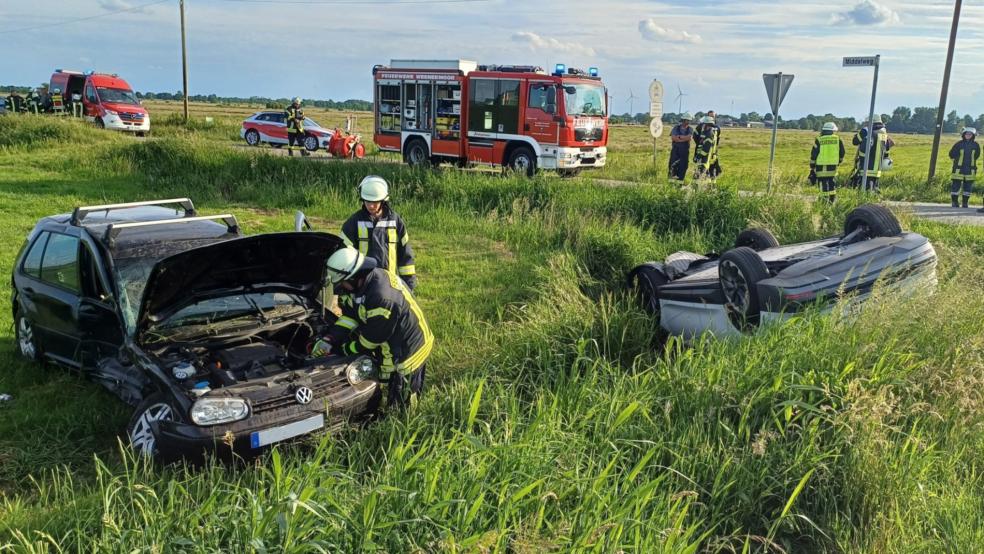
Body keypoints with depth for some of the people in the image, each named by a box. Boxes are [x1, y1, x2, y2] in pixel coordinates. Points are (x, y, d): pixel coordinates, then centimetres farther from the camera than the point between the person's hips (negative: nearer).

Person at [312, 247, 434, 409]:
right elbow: (350, 316, 0)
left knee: (398, 406, 5)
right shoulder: (373, 276, -7)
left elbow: (367, 342, -22)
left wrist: (337, 350, -8)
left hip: (407, 355, -9)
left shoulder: (382, 300, -35)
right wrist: (328, 339, -11)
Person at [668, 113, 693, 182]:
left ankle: (680, 179, 7)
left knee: (683, 165, 0)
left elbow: (689, 137, -14)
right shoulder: (676, 127, 2)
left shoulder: (690, 129, 4)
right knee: (673, 164, -3)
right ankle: (672, 178, 5)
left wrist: (679, 137, -10)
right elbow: (673, 138, -11)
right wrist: (684, 138, -8)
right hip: (675, 149, -1)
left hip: (685, 150, 1)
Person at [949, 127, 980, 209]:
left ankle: (965, 202, 14)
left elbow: (977, 155, 18)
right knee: (956, 185, -4)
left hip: (970, 169, 2)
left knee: (968, 186, 5)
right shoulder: (959, 144, -4)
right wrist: (957, 160, 8)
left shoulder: (975, 145, 3)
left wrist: (971, 161, 13)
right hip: (959, 168, -2)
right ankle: (954, 202, 5)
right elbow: (952, 154, 5)